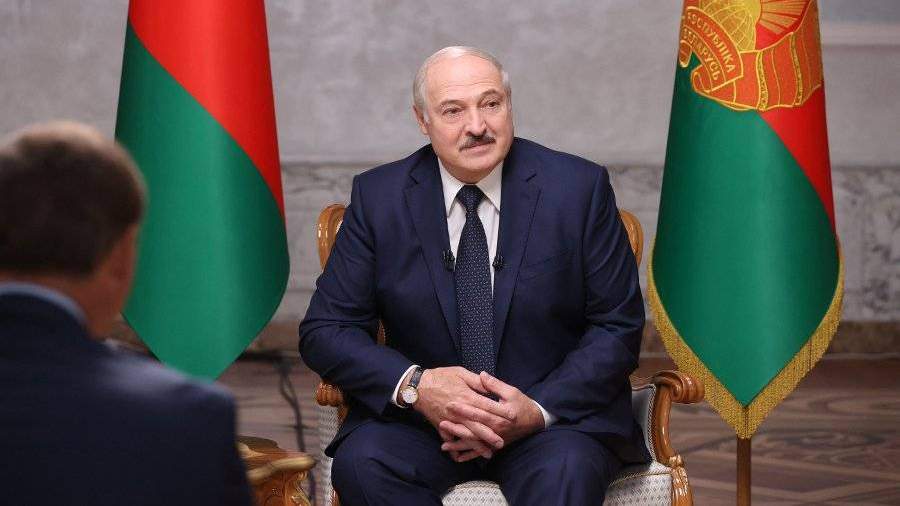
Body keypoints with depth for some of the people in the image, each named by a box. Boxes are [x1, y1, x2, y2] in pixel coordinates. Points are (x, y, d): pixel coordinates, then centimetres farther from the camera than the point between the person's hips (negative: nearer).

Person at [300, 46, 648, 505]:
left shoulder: (579, 188, -2)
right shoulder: (378, 197, 1)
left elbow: (618, 327, 0)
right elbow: (324, 330, 0)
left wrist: (540, 410, -17)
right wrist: (415, 385, -19)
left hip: (555, 414, -2)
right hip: (418, 420, 2)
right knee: (360, 462, -29)